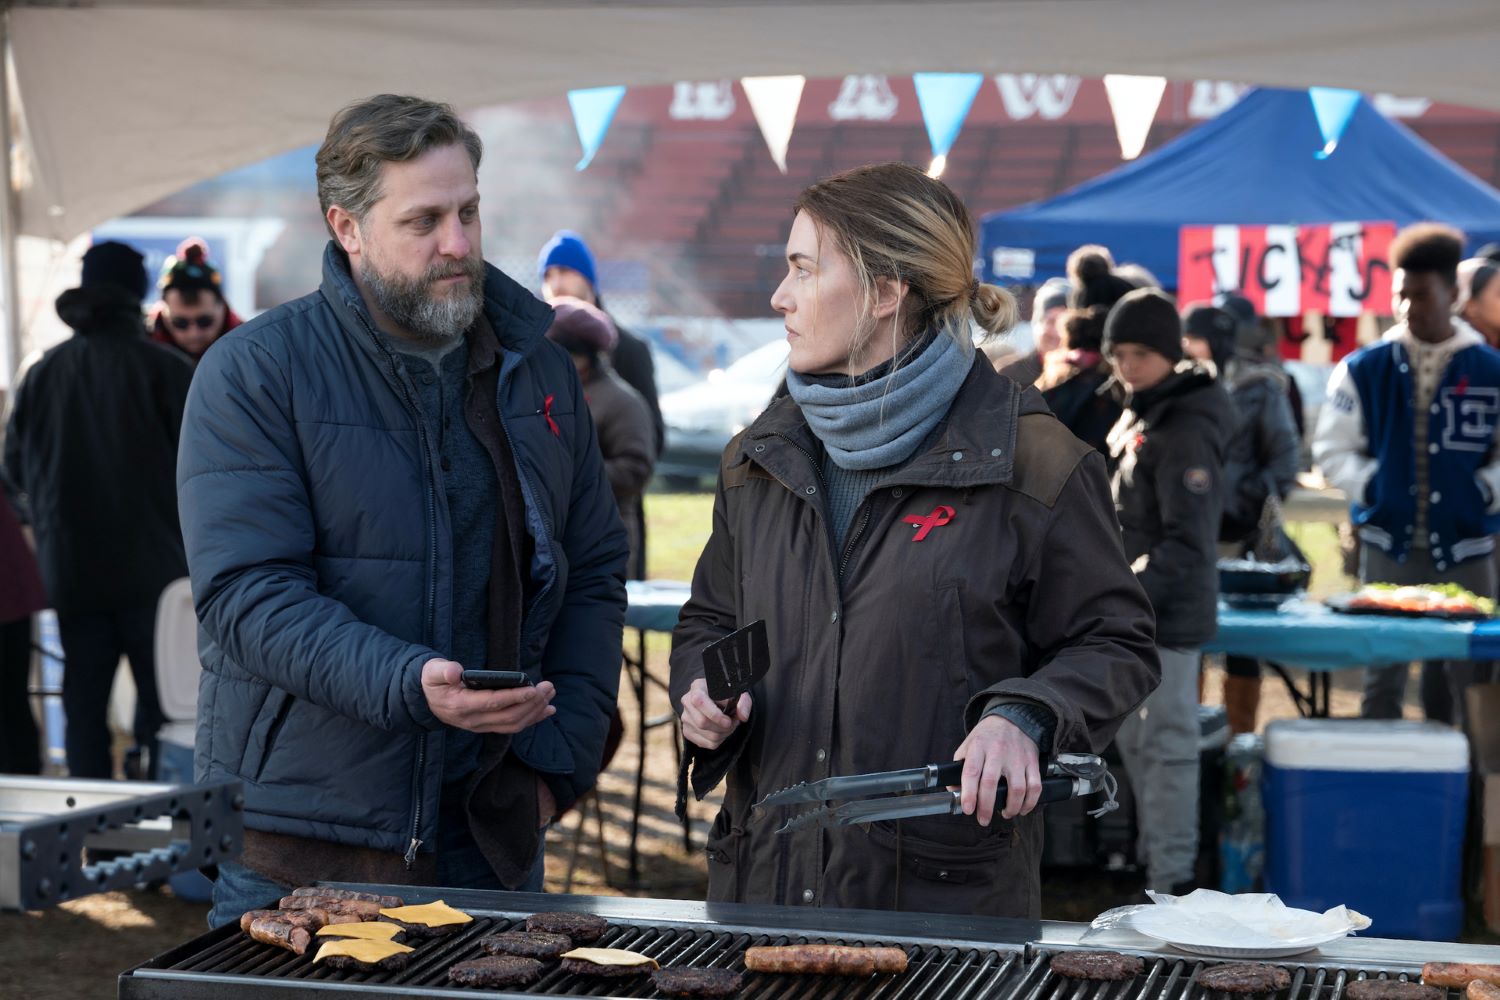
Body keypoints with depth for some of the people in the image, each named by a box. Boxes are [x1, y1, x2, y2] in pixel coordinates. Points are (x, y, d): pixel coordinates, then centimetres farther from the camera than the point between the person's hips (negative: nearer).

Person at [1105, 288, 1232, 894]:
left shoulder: (1185, 433, -17)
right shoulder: (1137, 417, 13)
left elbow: (1188, 542, -22)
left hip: (1168, 616, -10)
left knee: (1166, 744, -3)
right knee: (1134, 741, 17)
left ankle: (1172, 880, 5)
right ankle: (1154, 860, 30)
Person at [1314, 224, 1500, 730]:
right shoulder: (1365, 369, 1)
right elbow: (1333, 447, 6)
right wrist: (1370, 488, -6)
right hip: (1388, 544, 0)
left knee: (1459, 684, 7)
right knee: (1382, 679, 3)